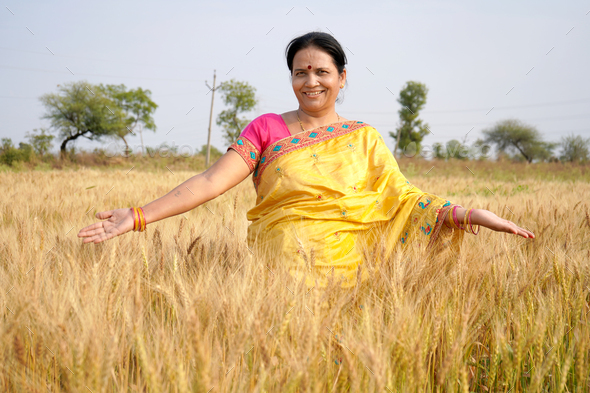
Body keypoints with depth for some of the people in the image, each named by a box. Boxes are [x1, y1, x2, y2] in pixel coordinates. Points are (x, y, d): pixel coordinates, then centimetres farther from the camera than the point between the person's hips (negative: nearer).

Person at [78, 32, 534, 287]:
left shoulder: (364, 139, 9)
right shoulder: (266, 129, 5)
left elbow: (403, 199, 3)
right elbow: (210, 182, -5)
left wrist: (472, 215, -10)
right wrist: (139, 216, -16)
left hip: (343, 276, 1)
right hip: (277, 273, -1)